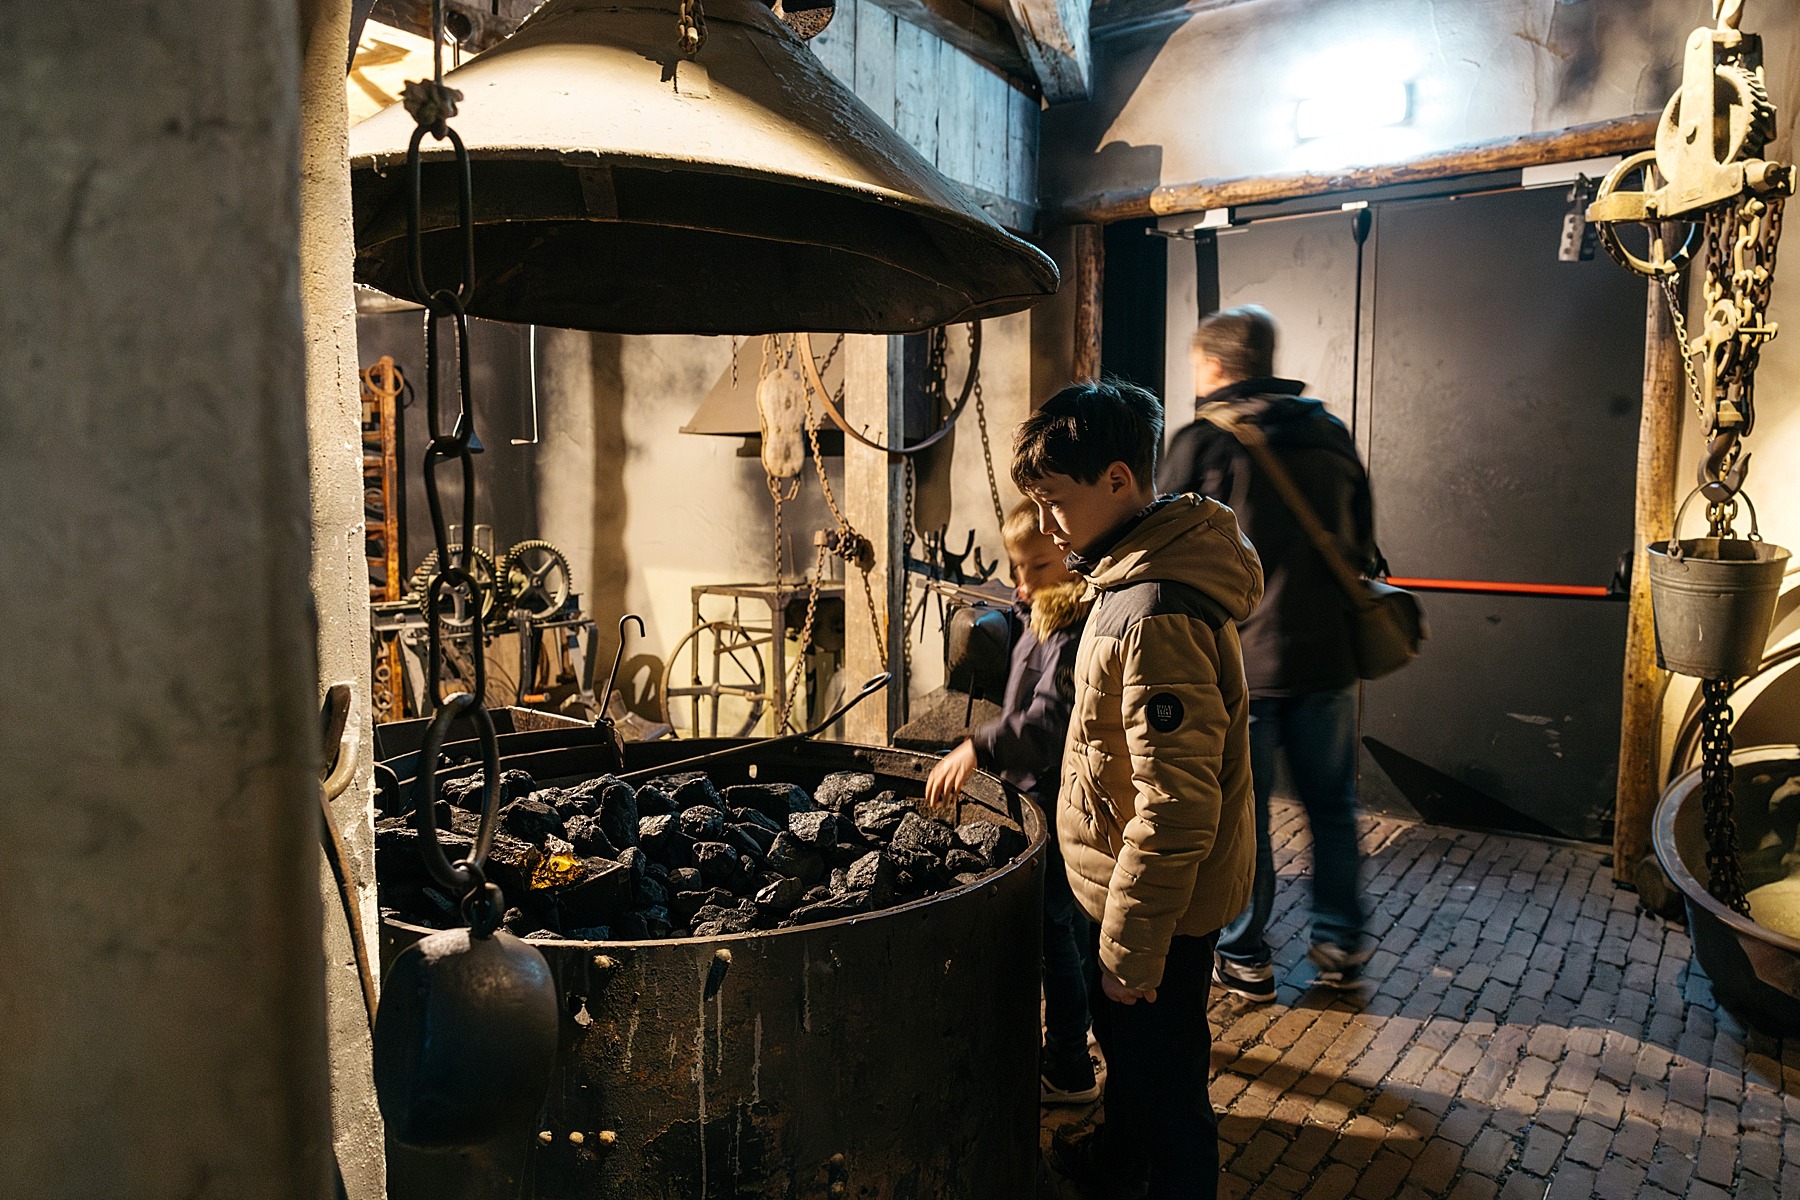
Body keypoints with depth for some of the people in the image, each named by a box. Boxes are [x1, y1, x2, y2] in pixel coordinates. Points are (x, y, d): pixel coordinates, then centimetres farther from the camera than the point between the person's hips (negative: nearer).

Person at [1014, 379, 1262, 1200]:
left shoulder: (1155, 617, -31)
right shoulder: (1136, 578, 2)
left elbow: (1175, 809, -30)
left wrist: (1132, 949, -21)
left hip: (1160, 910, -10)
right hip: (1132, 889, 10)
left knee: (1163, 1081, 12)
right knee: (1124, 1048, 31)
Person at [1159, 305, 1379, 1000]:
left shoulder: (1202, 443, -8)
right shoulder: (1331, 435, 8)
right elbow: (1362, 548, 15)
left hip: (1239, 661, -5)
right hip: (1327, 654, 5)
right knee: (1332, 805, 17)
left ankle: (1244, 959, 20)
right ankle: (1340, 944, 28)